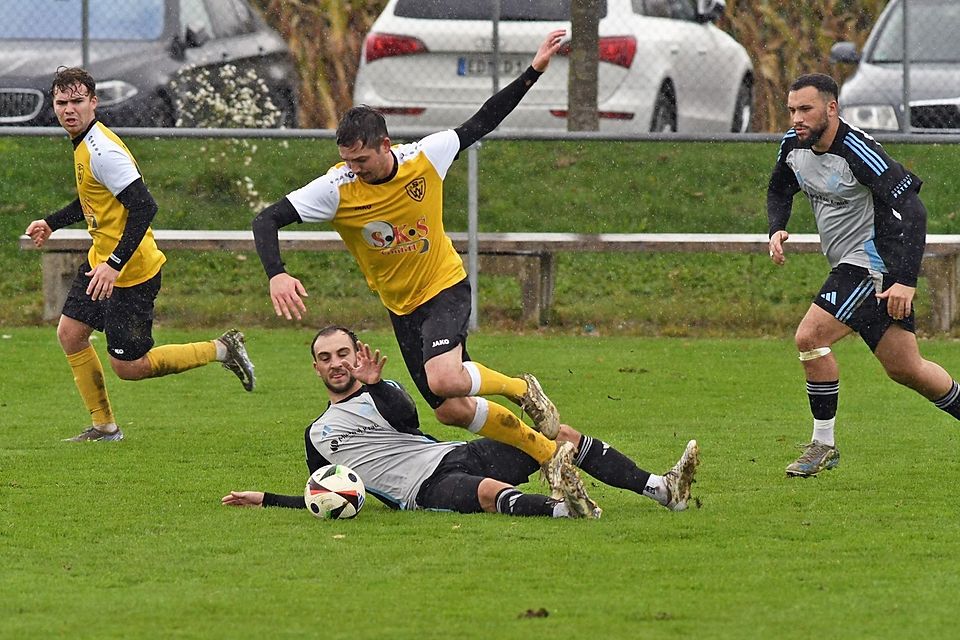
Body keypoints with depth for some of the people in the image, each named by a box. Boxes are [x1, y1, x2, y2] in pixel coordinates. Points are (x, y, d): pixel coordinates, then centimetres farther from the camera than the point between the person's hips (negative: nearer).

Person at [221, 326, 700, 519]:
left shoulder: (382, 391, 21)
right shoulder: (318, 435, 20)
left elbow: (407, 417, -2)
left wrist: (375, 385, -19)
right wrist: (264, 500, 13)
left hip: (458, 456, 4)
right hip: (427, 489, -4)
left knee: (562, 436, -8)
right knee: (489, 491, -39)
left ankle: (660, 488, -12)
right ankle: (561, 508, -68)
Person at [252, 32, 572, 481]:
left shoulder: (425, 158, -18)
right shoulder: (337, 189, -20)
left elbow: (482, 123, -3)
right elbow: (266, 220, -22)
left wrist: (534, 72, -5)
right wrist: (276, 275, -40)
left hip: (445, 287, -3)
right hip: (402, 306, 3)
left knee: (444, 380, -30)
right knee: (452, 411, 5)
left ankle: (521, 389, 0)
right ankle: (547, 452, 24)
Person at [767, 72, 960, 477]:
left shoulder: (858, 151, -23)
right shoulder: (794, 146, 1)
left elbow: (912, 209, -25)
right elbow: (779, 190, 23)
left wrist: (906, 280, -30)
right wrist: (777, 230, 1)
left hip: (874, 265, -8)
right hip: (848, 265, 8)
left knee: (809, 338, -17)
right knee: (904, 368, 13)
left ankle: (823, 444, -5)